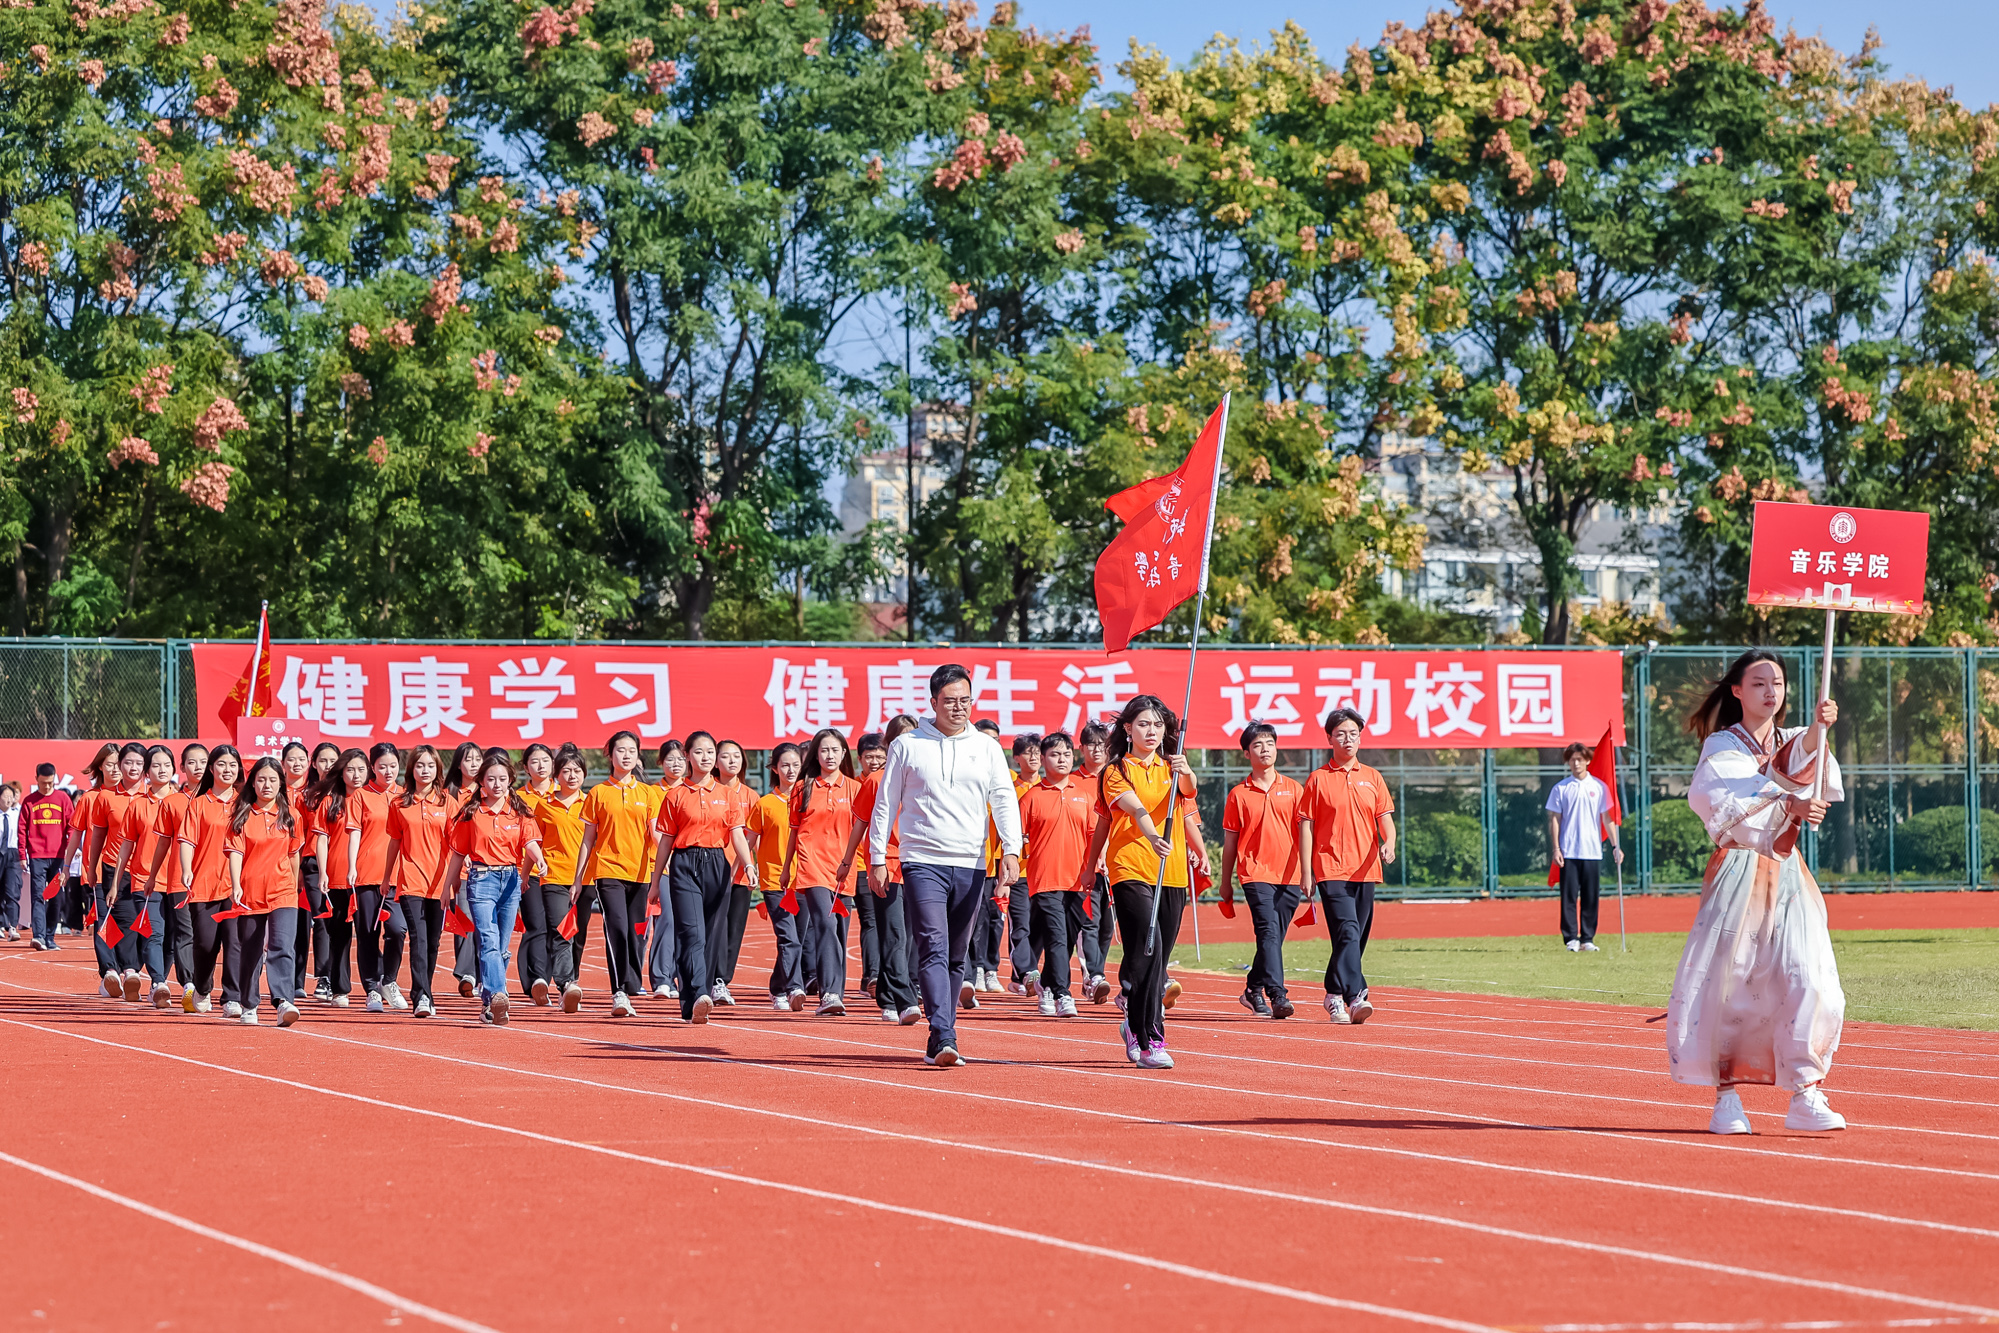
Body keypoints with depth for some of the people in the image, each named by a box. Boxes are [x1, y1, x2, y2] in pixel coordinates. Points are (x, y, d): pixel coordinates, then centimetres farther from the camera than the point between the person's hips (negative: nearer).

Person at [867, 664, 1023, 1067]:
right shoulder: (906, 746, 5)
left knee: (956, 957, 7)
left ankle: (938, 1041, 15)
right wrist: (877, 859, 4)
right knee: (933, 950, -15)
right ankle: (944, 1039, -24)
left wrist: (1011, 849, -8)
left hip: (971, 866, 3)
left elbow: (1004, 800, 7)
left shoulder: (987, 747, 10)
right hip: (923, 863, -3)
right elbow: (885, 805, 8)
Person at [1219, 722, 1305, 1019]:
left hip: (1288, 875, 3)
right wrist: (1226, 882, 11)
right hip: (1255, 873, -3)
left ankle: (1254, 991, 25)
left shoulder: (1293, 789, 8)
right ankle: (1277, 995, -25)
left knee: (1274, 937, 8)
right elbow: (1230, 841, 9)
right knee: (1269, 931, -17)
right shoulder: (1238, 794, 5)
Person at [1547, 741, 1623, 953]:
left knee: (1591, 897, 3)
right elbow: (1554, 820, 4)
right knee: (1569, 897, -2)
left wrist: (1615, 846, 2)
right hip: (1568, 853, -1)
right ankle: (1571, 938, 1)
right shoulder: (1561, 788, 4)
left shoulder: (1599, 786, 7)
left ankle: (1588, 939, 9)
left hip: (1592, 851, 1)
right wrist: (1556, 849, -4)